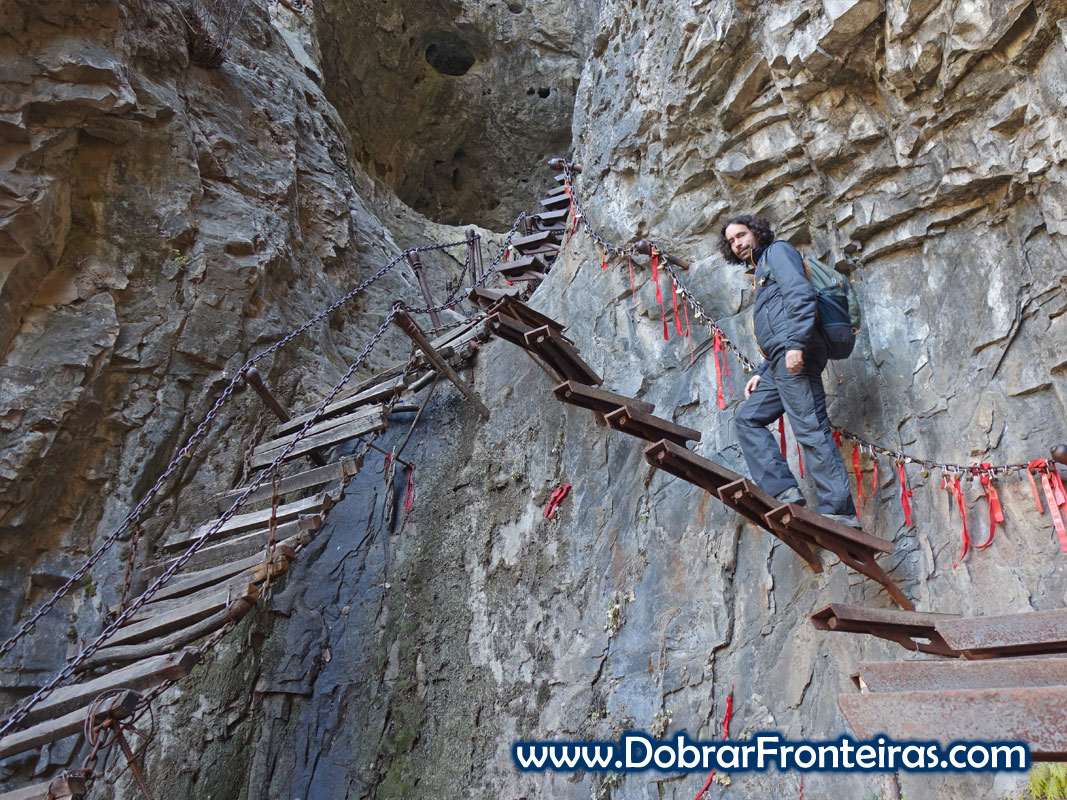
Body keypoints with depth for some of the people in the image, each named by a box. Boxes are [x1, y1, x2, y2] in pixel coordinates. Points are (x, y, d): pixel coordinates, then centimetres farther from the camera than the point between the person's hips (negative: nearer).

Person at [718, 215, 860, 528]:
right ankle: (784, 490, -2)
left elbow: (801, 294, -11)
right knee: (748, 418, 7)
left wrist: (796, 344, -22)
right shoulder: (761, 270, 32)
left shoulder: (777, 250, 7)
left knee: (810, 429, -13)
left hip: (795, 354, -10)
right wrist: (762, 372, 20)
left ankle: (841, 511, -13)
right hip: (780, 362, 10)